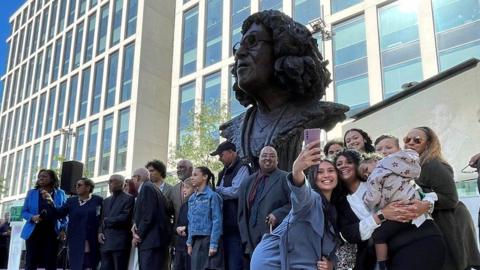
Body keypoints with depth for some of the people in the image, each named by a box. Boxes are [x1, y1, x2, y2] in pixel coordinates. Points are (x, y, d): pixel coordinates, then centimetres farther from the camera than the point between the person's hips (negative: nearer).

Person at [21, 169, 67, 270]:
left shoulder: (60, 193, 7)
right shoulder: (32, 193, 9)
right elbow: (24, 211, 10)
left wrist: (63, 230, -3)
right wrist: (32, 217, -12)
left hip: (52, 233, 0)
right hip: (34, 232, 0)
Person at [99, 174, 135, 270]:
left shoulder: (128, 199, -1)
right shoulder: (106, 201, 23)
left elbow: (125, 218, -12)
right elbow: (102, 219, 19)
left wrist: (107, 221, -3)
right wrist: (100, 232, 0)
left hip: (120, 242, -6)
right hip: (105, 242, 6)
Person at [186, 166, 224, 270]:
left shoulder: (212, 196, -8)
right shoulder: (192, 198, 13)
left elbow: (217, 221, -12)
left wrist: (214, 244, -16)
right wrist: (189, 243, 11)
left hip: (209, 239, -7)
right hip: (196, 241, 7)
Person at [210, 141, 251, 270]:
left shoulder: (242, 168, -7)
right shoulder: (224, 172, 20)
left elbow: (236, 191, -19)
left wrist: (216, 190, -5)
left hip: (235, 224, -9)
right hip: (225, 224, 9)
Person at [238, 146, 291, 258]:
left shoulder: (286, 178, 1)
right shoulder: (247, 182, 17)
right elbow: (242, 213, 18)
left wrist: (278, 214, -17)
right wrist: (245, 239, 11)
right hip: (253, 240, 5)